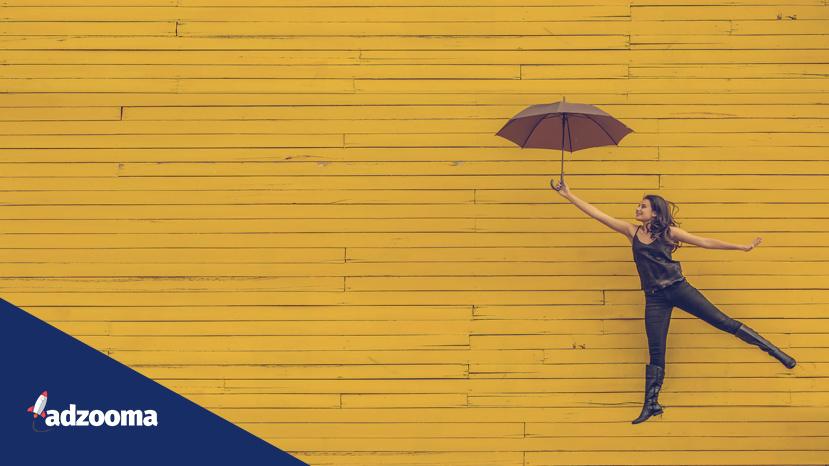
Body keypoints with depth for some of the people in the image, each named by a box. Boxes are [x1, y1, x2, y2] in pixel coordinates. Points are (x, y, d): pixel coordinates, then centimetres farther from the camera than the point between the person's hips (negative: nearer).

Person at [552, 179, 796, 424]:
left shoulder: (668, 232, 3)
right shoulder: (632, 231, 8)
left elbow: (706, 242, 5)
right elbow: (597, 213, 6)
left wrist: (742, 247, 3)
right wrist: (568, 195, 2)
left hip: (679, 289, -2)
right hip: (655, 298, 2)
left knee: (723, 322, -2)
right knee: (656, 352, 1)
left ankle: (774, 351, 9)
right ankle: (651, 404, 7)